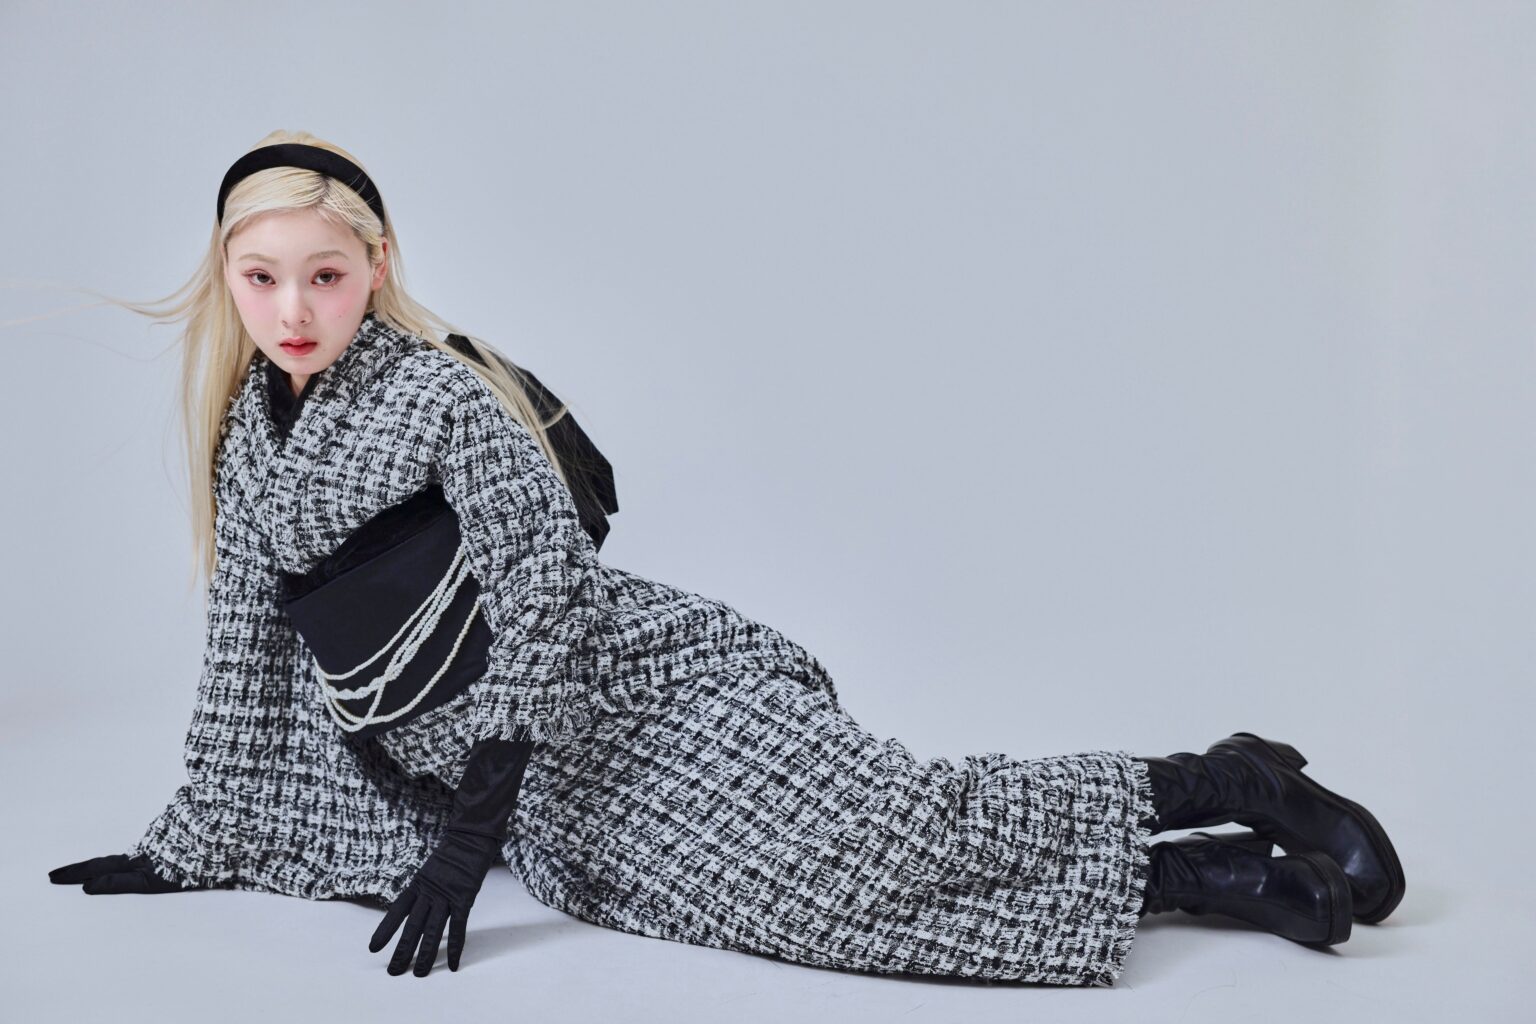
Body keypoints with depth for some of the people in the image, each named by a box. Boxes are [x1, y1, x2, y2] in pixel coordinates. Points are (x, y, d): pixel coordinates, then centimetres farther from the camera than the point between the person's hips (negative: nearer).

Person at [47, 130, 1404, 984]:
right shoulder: (248, 431, 13)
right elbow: (253, 648, 21)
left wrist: (469, 831, -17)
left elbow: (542, 590, -16)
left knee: (888, 843, -21)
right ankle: (1231, 880, 0)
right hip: (551, 794, 6)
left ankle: (1218, 787, 0)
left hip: (646, 690, -6)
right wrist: (195, 844, 22)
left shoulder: (438, 388, -9)